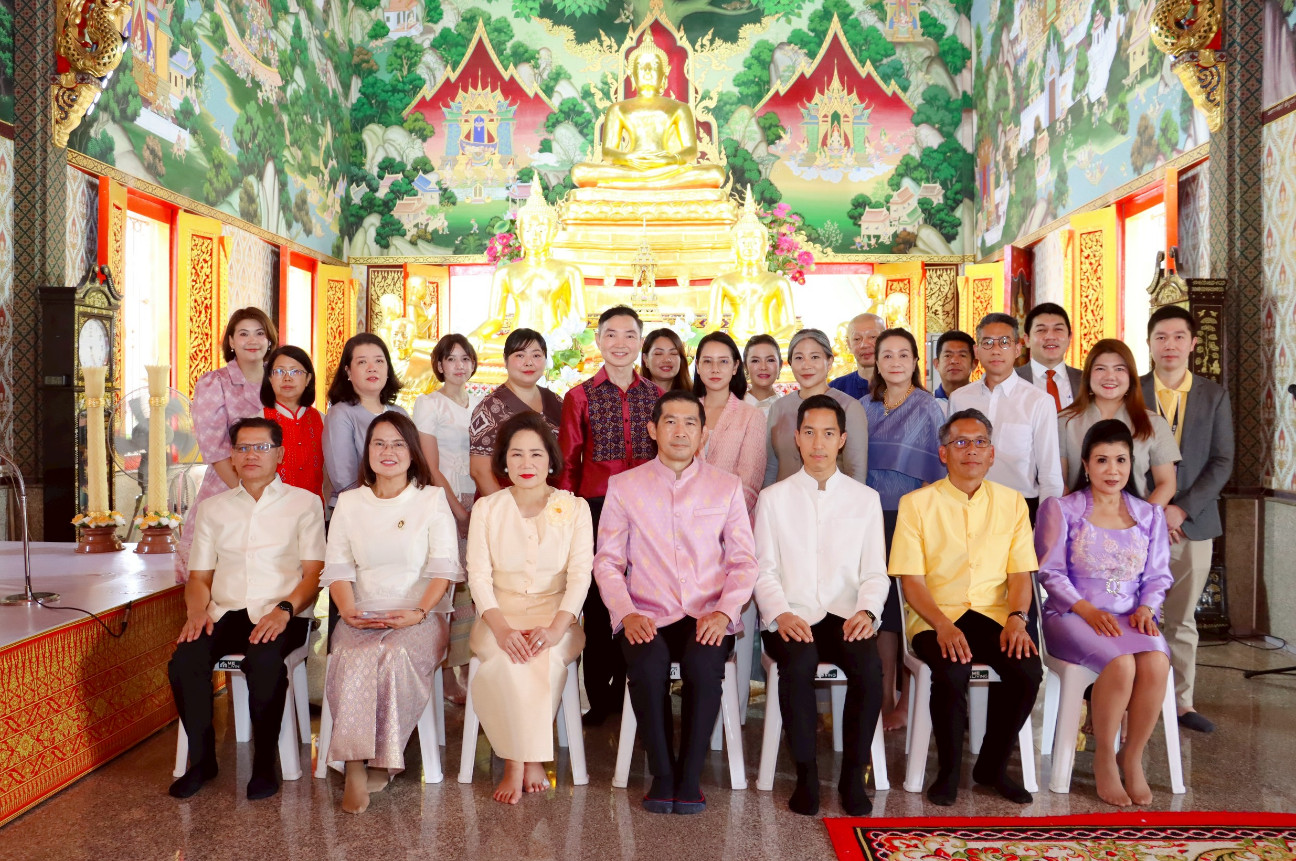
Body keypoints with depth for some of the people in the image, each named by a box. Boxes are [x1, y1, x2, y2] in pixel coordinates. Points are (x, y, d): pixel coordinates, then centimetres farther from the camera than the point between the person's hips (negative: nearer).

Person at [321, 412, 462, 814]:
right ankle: (357, 767, -24)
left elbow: (443, 567, -1)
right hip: (362, 618, 2)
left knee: (392, 656, -33)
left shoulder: (432, 499, 9)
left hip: (420, 617, -2)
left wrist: (419, 612, -17)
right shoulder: (349, 502, 17)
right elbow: (337, 566, 8)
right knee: (353, 659, -31)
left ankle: (371, 761, -15)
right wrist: (348, 609, -12)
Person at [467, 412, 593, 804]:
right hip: (500, 615, 1)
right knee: (509, 658, -32)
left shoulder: (575, 508, 6)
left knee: (543, 655, -33)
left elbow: (580, 575, -4)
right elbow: (478, 574, -1)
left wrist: (556, 627, -22)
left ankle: (525, 759, -14)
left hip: (556, 616, 0)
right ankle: (518, 761, -17)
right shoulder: (487, 508, 8)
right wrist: (501, 627, -19)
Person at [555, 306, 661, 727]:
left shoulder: (656, 395, 9)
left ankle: (628, 692, 19)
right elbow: (567, 463, 4)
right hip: (597, 508, -1)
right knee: (597, 604, 3)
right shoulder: (579, 397, 4)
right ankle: (598, 699, 16)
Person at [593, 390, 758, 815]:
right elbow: (607, 561, 6)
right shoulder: (624, 486, 9)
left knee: (704, 662, -32)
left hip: (709, 617, 0)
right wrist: (627, 613, -11)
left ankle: (690, 777, -14)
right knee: (647, 663, -32)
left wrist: (724, 611, -11)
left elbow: (744, 561, 7)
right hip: (647, 616, 0)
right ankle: (662, 775, -11)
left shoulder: (726, 486, 11)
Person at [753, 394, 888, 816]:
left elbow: (875, 572, 10)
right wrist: (780, 614, -13)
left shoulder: (866, 499, 14)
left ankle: (853, 776, -11)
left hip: (846, 619, 1)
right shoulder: (773, 498, 11)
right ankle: (806, 775, -15)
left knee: (869, 667, -30)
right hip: (791, 619, -1)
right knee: (798, 664, -33)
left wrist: (866, 611, -10)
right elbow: (764, 571, 5)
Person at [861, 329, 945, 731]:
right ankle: (885, 697, 12)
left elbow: (935, 471, -1)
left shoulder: (929, 408, 1)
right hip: (871, 516, 4)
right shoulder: (865, 407, 12)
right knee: (881, 602, 4)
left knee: (909, 604, -3)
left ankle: (907, 699, 8)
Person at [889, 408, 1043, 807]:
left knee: (1027, 668, -25)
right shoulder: (916, 503, 2)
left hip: (995, 615, 3)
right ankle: (949, 771, -5)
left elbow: (1020, 573, 8)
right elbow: (911, 580, -3)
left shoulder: (1012, 502, 12)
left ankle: (993, 766, 0)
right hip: (936, 619, -3)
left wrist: (1017, 618, -11)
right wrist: (943, 626, -18)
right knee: (952, 672, -32)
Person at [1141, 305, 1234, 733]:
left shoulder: (1214, 395, 7)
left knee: (1182, 620, 10)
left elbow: (1222, 462, 1)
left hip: (1193, 522, 2)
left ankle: (1183, 701, 19)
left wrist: (1182, 509, -10)